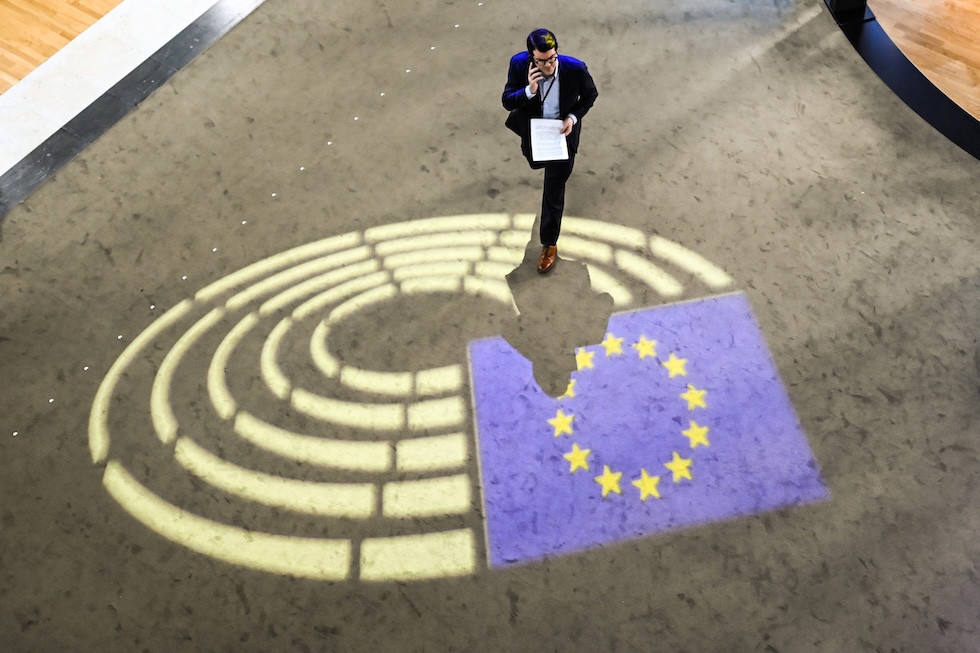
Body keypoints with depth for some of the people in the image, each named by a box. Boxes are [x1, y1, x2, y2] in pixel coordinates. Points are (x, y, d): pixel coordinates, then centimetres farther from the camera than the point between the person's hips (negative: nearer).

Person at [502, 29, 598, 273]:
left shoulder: (576, 68, -27)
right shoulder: (519, 64, -26)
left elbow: (590, 95, -8)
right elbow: (507, 101, -19)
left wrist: (573, 117, -23)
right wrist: (529, 90, -38)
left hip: (562, 131, -2)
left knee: (554, 190, 3)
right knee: (535, 162, 31)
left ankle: (549, 243, 18)